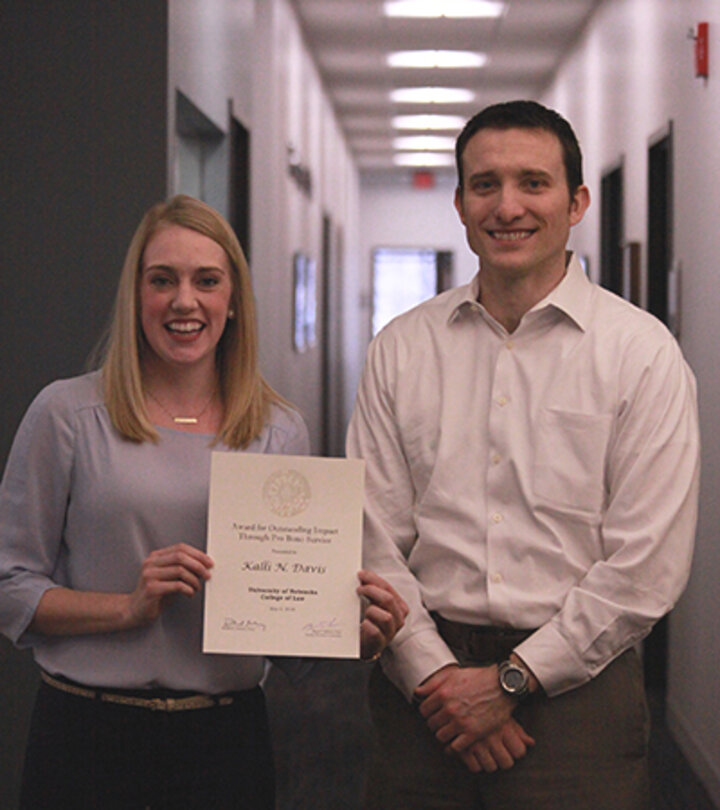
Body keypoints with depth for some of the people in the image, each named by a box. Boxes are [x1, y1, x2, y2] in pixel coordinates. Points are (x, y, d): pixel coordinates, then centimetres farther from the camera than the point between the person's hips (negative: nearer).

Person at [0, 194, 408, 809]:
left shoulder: (281, 430, 5)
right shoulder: (68, 415, -2)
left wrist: (358, 633, -9)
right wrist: (130, 606, -15)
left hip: (228, 733, 2)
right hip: (88, 730, -2)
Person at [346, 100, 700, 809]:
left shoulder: (642, 352, -3)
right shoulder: (401, 349, 5)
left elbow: (646, 566, -8)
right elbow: (374, 539, 3)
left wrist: (512, 679, -9)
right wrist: (435, 672, -8)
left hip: (574, 690, -2)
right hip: (424, 690, 2)